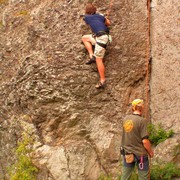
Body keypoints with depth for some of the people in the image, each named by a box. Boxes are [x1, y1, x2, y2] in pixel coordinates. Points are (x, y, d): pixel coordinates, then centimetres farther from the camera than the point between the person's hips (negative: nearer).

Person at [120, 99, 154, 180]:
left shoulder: (125, 119, 0)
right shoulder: (142, 121, -19)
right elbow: (145, 141, -20)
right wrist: (151, 152, -5)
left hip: (127, 153, 6)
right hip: (140, 154, -6)